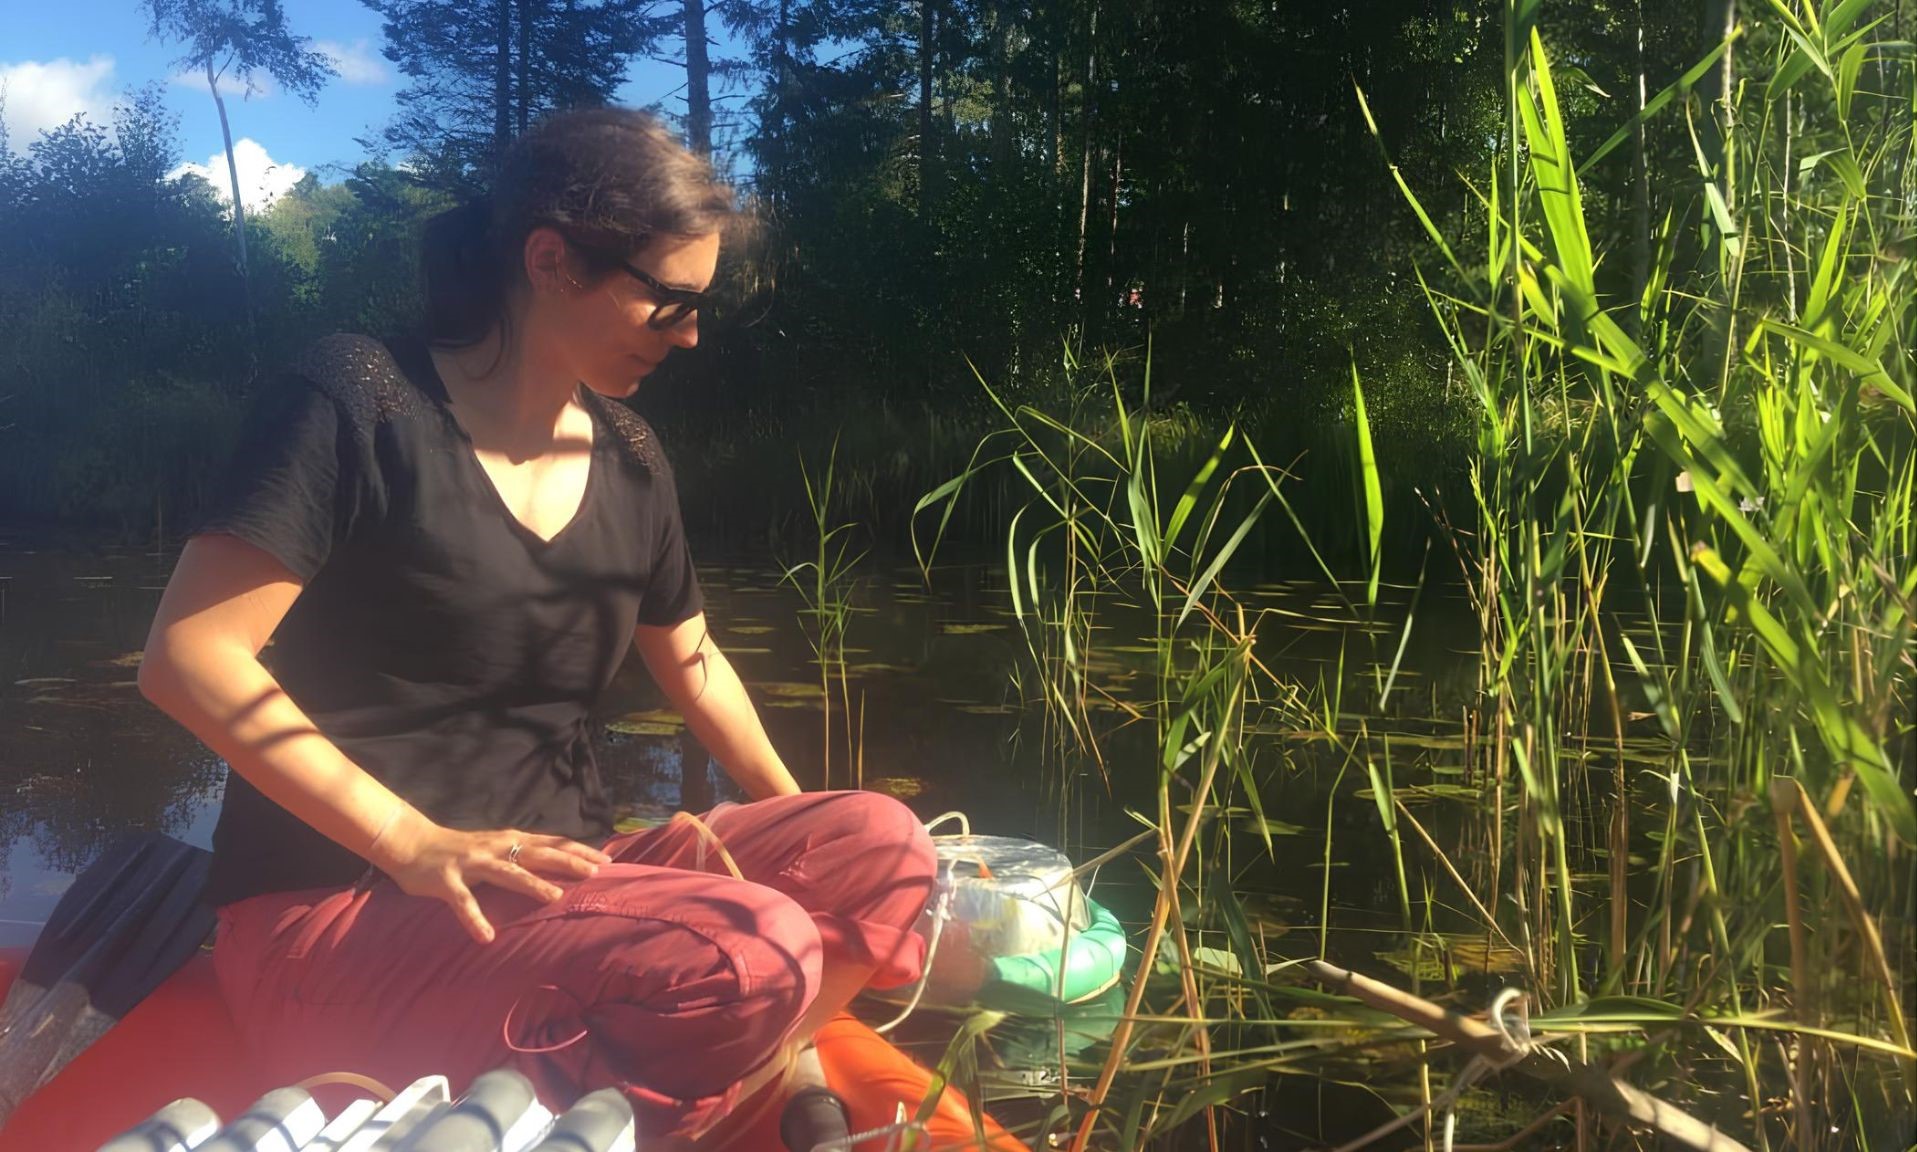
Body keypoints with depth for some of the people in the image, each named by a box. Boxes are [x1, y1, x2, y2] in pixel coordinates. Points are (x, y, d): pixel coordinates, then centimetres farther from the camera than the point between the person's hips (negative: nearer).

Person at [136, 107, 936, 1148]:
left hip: (553, 885, 7)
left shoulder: (627, 460, 10)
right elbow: (187, 656, -15)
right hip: (340, 911, -6)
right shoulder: (362, 399, -9)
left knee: (882, 848, -16)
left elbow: (690, 662, 25)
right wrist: (413, 842, -23)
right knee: (754, 955, -31)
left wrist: (799, 823, 21)